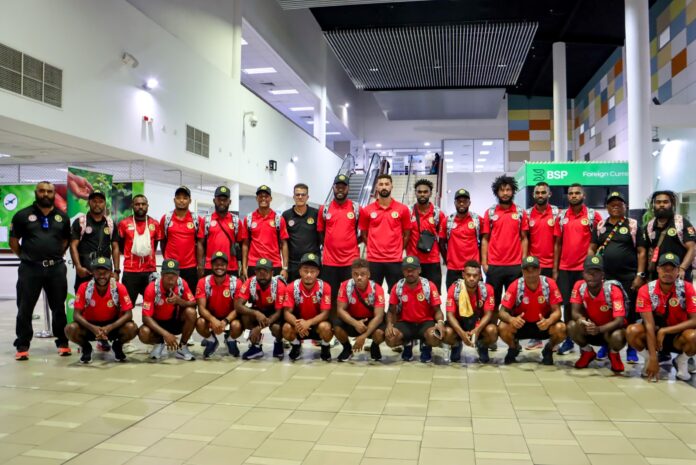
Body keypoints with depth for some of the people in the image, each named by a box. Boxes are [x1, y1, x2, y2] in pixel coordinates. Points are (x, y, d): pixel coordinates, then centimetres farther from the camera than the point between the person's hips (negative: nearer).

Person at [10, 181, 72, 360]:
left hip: (56, 268, 2)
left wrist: (56, 256, 8)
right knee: (25, 309, 3)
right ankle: (22, 346, 12)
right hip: (30, 269, -2)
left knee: (59, 307, 9)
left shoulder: (62, 217, 9)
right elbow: (13, 240, 4)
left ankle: (62, 343, 18)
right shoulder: (23, 215, 1)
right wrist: (25, 257, 3)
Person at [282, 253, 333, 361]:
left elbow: (325, 313, -19)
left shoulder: (324, 287, -19)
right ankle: (296, 346, 6)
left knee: (325, 327, -35)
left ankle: (325, 348, 1)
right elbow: (288, 312, -16)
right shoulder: (291, 287, -15)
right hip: (299, 322, 1)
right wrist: (297, 323, -39)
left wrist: (308, 322, -37)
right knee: (287, 328, -30)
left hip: (317, 322, -1)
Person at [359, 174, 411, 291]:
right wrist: (374, 248, 6)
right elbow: (363, 234, 10)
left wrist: (397, 250, 5)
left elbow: (407, 234, 7)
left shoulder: (402, 209, 0)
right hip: (373, 260, 1)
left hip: (395, 260, 0)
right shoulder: (366, 210, 2)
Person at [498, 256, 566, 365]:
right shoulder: (515, 286, -18)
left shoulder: (549, 284, -16)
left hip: (543, 323, 0)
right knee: (502, 328, -29)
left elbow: (556, 311, -14)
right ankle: (513, 348, 8)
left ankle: (548, 350, 6)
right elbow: (502, 311, -17)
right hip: (520, 324, 0)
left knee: (561, 328, -29)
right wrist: (511, 319, -41)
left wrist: (548, 321, -38)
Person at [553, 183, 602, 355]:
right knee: (567, 304, 6)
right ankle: (568, 340, 15)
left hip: (585, 267, -3)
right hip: (565, 268, 3)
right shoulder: (562, 217, 8)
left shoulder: (593, 215, -1)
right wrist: (555, 270, 5)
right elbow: (557, 244, 9)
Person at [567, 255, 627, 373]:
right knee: (572, 326, -28)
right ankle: (587, 352, 5)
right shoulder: (579, 286, -15)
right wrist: (581, 320, -41)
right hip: (590, 328, 3)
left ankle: (614, 355, 3)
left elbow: (620, 321, -31)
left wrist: (599, 329, -48)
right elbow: (575, 312, -16)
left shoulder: (613, 290, -26)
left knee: (617, 336, -37)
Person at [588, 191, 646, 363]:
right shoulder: (600, 226, 11)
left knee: (629, 313, 2)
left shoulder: (633, 225, 3)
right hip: (604, 277, 3)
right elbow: (592, 249, 11)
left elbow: (641, 252, 0)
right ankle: (605, 346, 20)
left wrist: (640, 275, -7)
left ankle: (631, 349, 13)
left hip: (628, 278, -2)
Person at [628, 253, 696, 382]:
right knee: (632, 331, -30)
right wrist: (653, 359, -28)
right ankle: (649, 358, 2)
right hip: (654, 334, 1)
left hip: (678, 336, 0)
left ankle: (682, 361, 1)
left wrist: (664, 331, -25)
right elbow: (649, 325, -23)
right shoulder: (646, 290, -17)